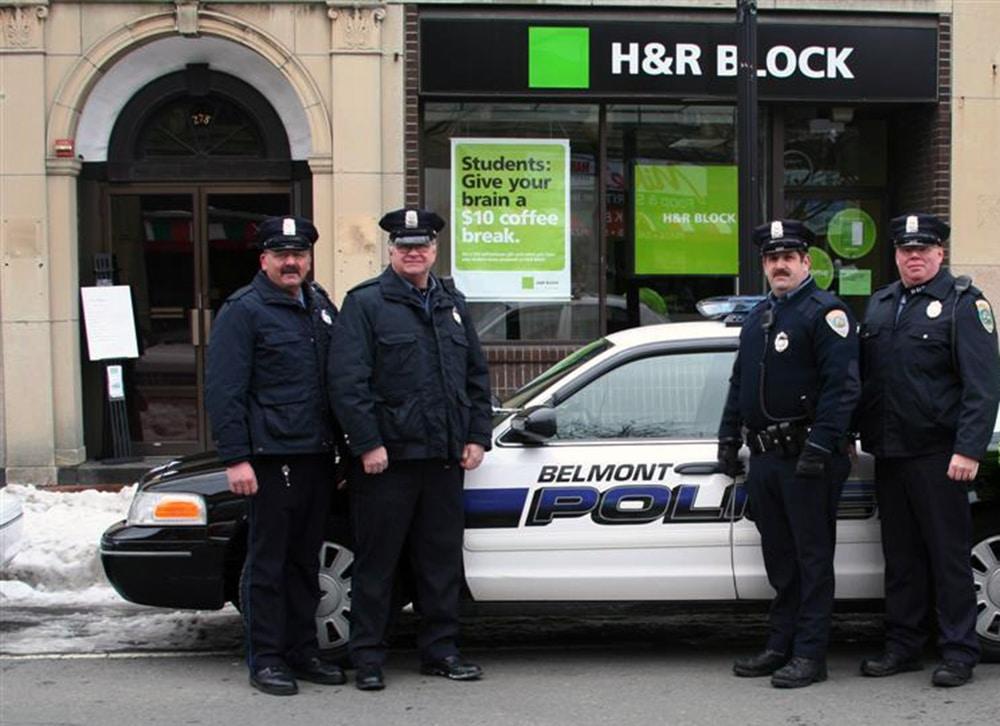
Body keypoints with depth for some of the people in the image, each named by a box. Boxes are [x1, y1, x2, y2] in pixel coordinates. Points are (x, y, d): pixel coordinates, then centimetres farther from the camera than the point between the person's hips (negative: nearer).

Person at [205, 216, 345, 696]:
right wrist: (235, 458, -17)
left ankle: (302, 649, 23)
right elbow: (223, 390, -11)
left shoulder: (321, 306, 15)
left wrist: (337, 443, 15)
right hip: (271, 457, -7)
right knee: (267, 561, 0)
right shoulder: (244, 310, -6)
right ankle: (265, 659, 8)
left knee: (306, 560, 13)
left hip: (317, 455, 7)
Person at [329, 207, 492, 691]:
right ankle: (368, 659, 12)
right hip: (387, 458, -5)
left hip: (444, 458, 6)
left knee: (442, 559, 11)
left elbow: (476, 375, 18)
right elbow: (346, 381, -11)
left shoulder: (451, 304, 16)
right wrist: (368, 444, -16)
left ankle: (440, 651, 22)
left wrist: (477, 437, 8)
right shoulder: (365, 303, -3)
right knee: (376, 561, 2)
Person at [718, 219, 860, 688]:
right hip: (765, 457, 8)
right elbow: (739, 382, 24)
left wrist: (820, 446, -22)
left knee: (812, 557, -2)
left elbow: (842, 386, -16)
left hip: (806, 458, -8)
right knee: (779, 557, 14)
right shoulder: (757, 317, 18)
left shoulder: (826, 312, -7)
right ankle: (781, 646, 23)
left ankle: (809, 656, 3)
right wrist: (729, 438, 18)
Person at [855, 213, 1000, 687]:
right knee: (900, 555, 12)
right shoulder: (879, 305, 15)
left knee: (949, 554, 1)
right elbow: (863, 377, 19)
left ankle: (958, 653, 9)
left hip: (938, 456, -6)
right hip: (888, 453, 6)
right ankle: (902, 647, 21)